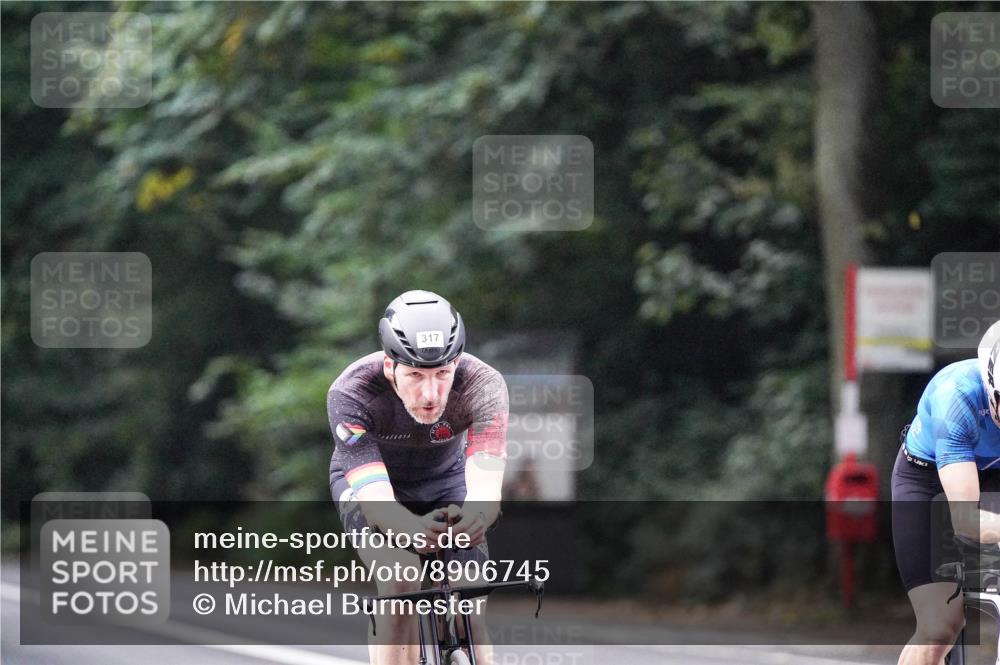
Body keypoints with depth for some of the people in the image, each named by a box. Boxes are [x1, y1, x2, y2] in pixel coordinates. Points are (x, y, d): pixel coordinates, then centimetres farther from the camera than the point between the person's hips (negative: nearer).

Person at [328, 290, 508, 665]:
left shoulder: (482, 385, -34)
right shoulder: (350, 393, -37)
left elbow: (486, 487, -44)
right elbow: (377, 500, -44)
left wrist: (475, 515, -69)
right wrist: (411, 529, -67)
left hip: (445, 481, 2)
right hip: (367, 480, -2)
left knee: (467, 610, -15)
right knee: (400, 585, -28)